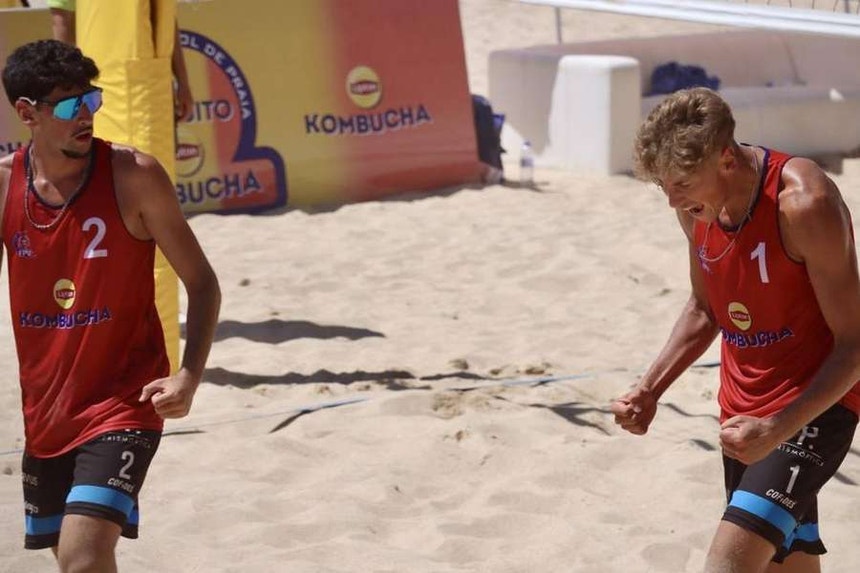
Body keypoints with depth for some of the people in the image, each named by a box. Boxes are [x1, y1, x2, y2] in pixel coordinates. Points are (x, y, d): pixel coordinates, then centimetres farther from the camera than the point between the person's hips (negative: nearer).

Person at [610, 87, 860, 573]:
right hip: (743, 409, 8)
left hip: (814, 405, -8)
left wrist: (776, 431, -30)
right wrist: (649, 391, 4)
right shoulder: (697, 207, -1)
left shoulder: (803, 203, -24)